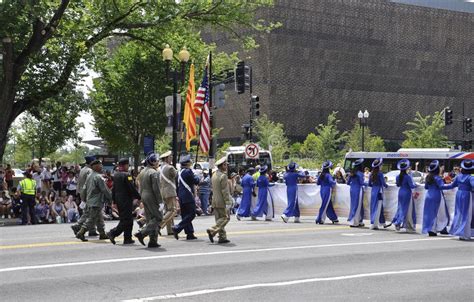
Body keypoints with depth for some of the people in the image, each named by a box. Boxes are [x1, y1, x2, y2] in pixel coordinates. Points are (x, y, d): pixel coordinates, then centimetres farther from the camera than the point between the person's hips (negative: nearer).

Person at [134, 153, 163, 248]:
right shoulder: (154, 173, -15)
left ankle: (153, 241, 10)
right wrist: (160, 201, -16)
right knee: (158, 217, -2)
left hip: (144, 197, 9)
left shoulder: (142, 172, 14)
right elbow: (156, 188, -19)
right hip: (152, 197, -9)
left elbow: (140, 187, 17)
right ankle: (142, 233, -11)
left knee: (150, 219, 11)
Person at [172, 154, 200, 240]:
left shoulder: (179, 172, 13)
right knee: (191, 214, -5)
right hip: (188, 197, -9)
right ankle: (177, 228, -13)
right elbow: (196, 181, -10)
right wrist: (197, 177, 10)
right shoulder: (188, 171, -13)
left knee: (185, 215, 10)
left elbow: (177, 185, 18)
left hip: (181, 197, 9)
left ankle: (190, 233, 11)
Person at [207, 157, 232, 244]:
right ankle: (212, 230, -14)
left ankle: (222, 237, 10)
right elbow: (224, 191, -18)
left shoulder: (214, 175, 13)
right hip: (222, 202, -9)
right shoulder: (223, 176, -15)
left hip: (215, 201, 9)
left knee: (219, 219, 10)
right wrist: (228, 202, -17)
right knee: (225, 218, -2)